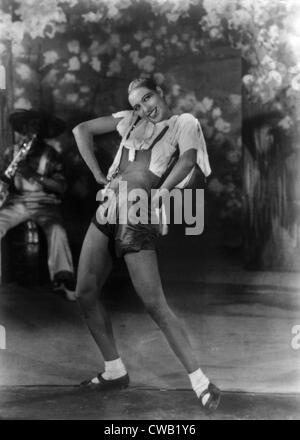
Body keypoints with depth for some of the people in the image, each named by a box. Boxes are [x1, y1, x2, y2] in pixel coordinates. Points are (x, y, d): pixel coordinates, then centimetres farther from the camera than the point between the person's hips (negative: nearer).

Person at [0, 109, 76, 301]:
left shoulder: (50, 155, -1)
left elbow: (61, 187, -9)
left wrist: (35, 176, -22)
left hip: (44, 202, -3)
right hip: (17, 201, 3)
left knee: (57, 230, -32)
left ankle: (64, 280, -38)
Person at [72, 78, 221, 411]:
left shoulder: (183, 123, 4)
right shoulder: (129, 121, 19)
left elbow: (188, 160, -14)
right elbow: (81, 129, 22)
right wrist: (99, 176, 11)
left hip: (137, 218, -6)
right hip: (107, 209, 7)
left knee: (155, 305, -11)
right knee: (85, 293, 7)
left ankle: (201, 383, -3)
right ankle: (114, 371, 20)